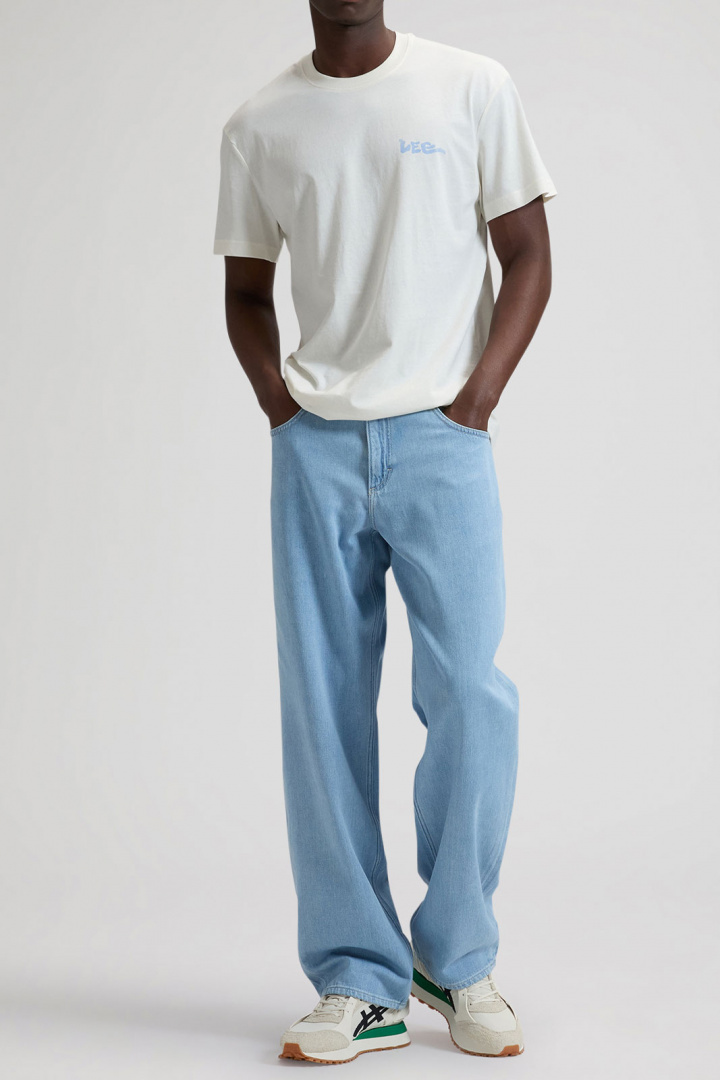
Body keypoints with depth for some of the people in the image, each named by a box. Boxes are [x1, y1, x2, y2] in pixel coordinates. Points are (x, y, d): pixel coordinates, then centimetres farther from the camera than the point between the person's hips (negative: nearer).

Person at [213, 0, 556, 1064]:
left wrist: (478, 399, -5)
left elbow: (527, 254, 5)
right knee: (324, 711, 0)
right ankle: (359, 982, 9)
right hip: (315, 449, 2)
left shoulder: (473, 88, 4)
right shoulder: (258, 126, 10)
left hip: (440, 437, -2)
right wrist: (276, 399, 2)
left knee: (471, 692, -7)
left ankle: (459, 960, 11)